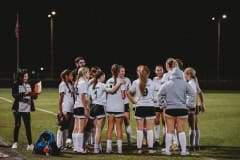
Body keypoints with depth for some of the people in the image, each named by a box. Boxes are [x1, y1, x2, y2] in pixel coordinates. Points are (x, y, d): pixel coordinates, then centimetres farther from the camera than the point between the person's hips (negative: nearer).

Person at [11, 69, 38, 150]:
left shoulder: (29, 85, 9)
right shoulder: (16, 85, -5)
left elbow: (33, 95, 12)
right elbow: (14, 95, -15)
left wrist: (34, 95, -11)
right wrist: (24, 94, -28)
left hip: (27, 109, 3)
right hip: (18, 109, -3)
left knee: (28, 126, -1)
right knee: (17, 125, 5)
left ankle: (30, 144, -1)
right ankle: (15, 143, 18)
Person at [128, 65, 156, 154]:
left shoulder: (136, 82, -2)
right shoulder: (151, 82, 0)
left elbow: (129, 94, 0)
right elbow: (153, 94, 9)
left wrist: (134, 101, 6)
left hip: (139, 107, 0)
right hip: (150, 107, 1)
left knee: (140, 129, 3)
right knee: (149, 129, 4)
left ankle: (139, 148, 3)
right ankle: (150, 148, 4)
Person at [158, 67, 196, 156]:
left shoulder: (166, 84, 2)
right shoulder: (184, 84, -2)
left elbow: (160, 95, 5)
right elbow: (192, 94, -6)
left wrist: (164, 104, 11)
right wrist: (189, 105, 0)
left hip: (170, 109, 1)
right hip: (182, 109, -1)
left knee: (169, 131, 7)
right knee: (181, 130, 5)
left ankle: (167, 150, 10)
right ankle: (183, 150, 7)